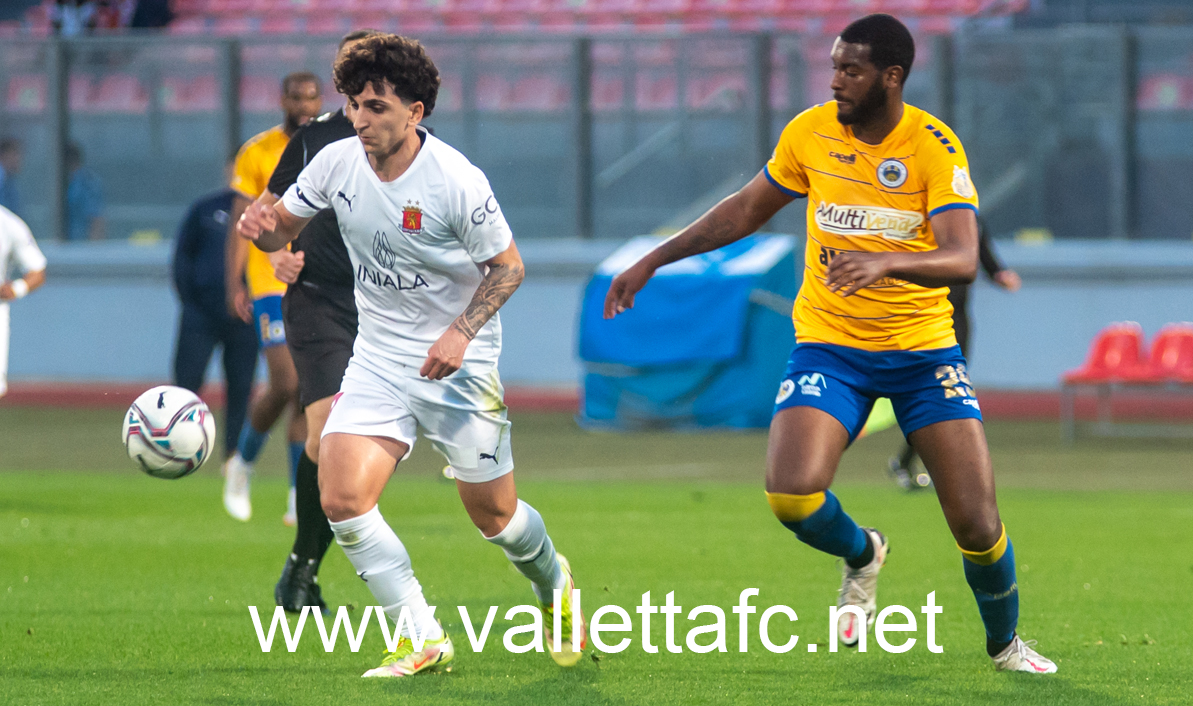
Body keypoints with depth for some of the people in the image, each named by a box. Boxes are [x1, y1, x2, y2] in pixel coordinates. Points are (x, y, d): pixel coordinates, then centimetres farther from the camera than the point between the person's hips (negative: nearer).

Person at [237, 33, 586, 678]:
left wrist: (462, 332, -22)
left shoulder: (455, 181, -19)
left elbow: (508, 266, -8)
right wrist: (262, 225, -17)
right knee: (342, 500, -15)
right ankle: (422, 640, -3)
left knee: (493, 514, 6)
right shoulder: (337, 163, -7)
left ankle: (553, 584, 42)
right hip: (378, 358, 4)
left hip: (456, 362, -4)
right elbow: (283, 227, 8)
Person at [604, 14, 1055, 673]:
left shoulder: (935, 147, -12)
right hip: (830, 344, 2)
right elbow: (746, 209, 14)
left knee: (976, 522, -8)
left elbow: (963, 259, -24)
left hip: (923, 347, -2)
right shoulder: (811, 132, -2)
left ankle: (1004, 644, 22)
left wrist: (885, 261, -42)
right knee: (792, 493, -22)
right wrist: (652, 261, 15)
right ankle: (861, 556, 13)